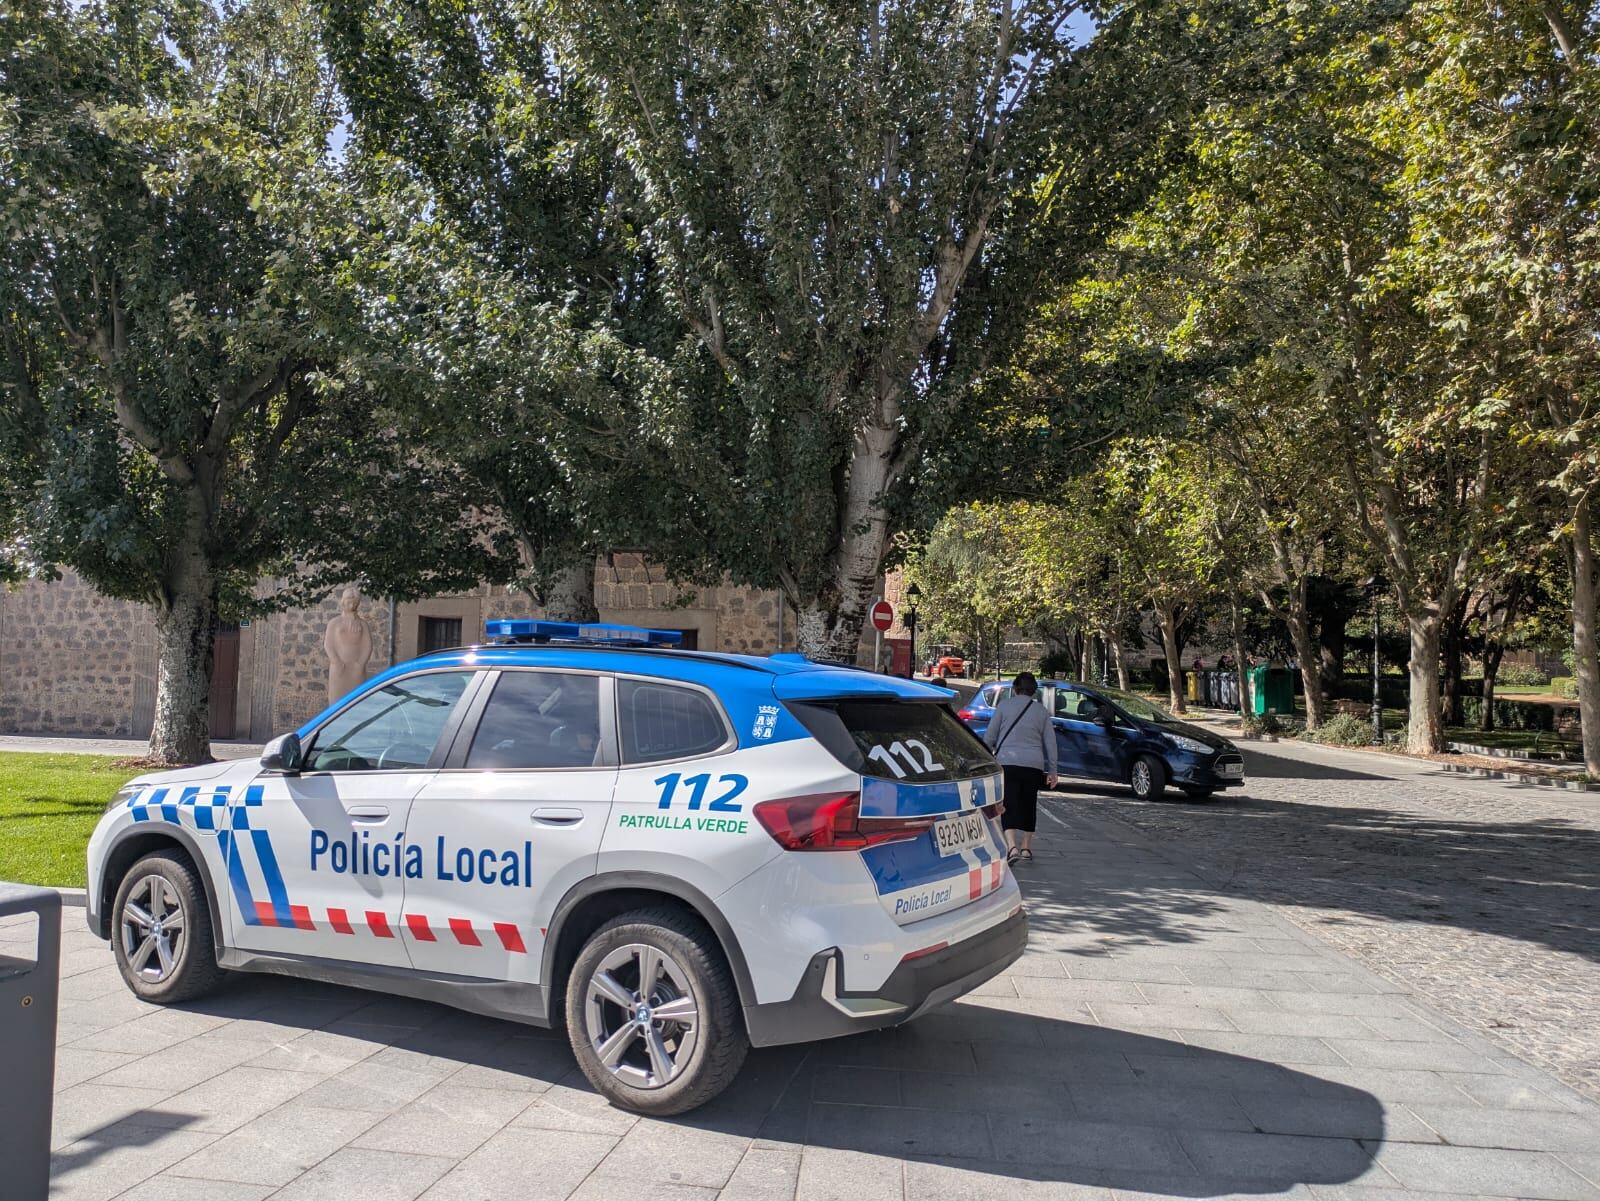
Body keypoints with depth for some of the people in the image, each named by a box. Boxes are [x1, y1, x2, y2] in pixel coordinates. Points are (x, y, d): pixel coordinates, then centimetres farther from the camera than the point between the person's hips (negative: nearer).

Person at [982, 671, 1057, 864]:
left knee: (1009, 805, -5)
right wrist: (1052, 771, 13)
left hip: (1008, 762, -3)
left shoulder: (1004, 705, 2)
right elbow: (1050, 743, 9)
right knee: (1028, 804, 15)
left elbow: (989, 736, 1)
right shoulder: (1041, 711, 11)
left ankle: (1012, 846, -21)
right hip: (1034, 765, 3)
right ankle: (1026, 847, 22)